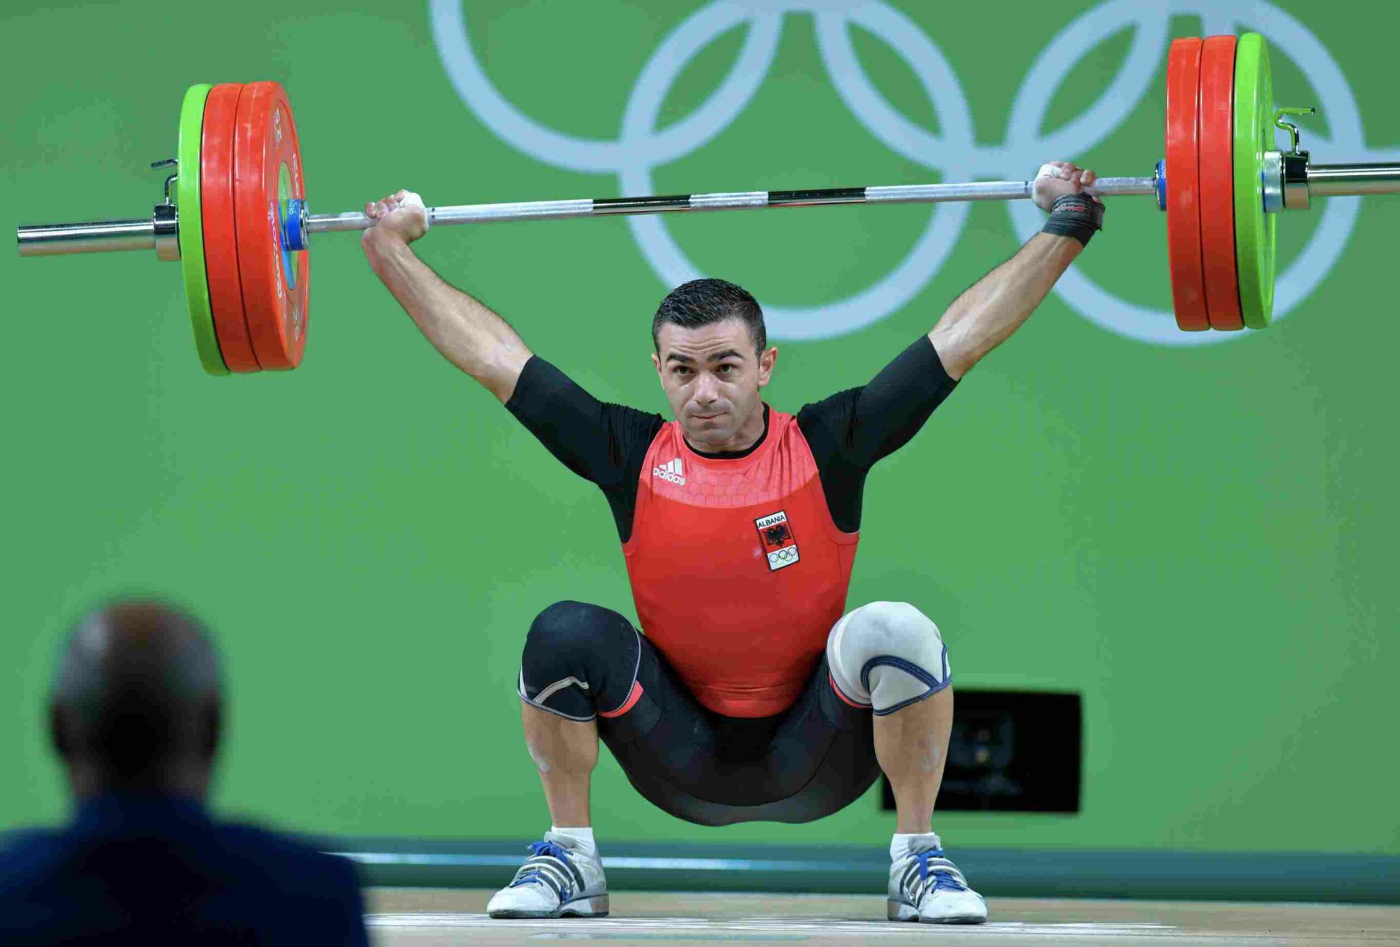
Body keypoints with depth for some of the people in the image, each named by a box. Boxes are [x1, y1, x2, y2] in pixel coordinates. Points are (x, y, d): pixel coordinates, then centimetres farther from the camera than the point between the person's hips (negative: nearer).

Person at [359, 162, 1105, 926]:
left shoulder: (827, 448, -6)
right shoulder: (633, 459, -3)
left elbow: (962, 336, -5)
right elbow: (493, 357, 2)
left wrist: (1065, 227, -5)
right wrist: (391, 251, 5)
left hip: (815, 760, -1)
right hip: (684, 764, 1)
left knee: (896, 633, -30)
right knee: (567, 633, -23)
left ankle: (919, 862, -12)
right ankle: (569, 858, -5)